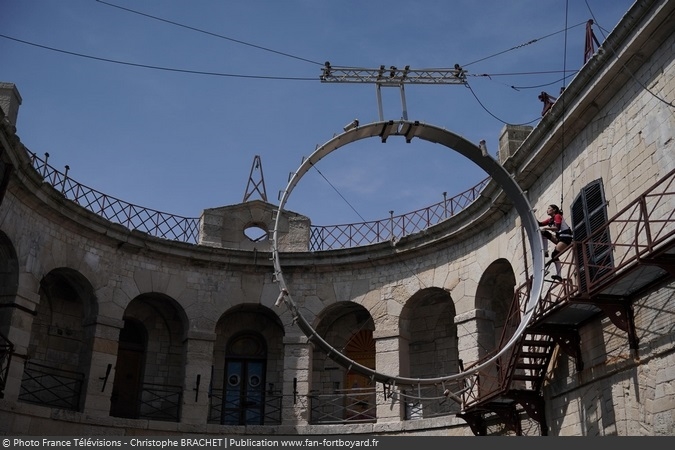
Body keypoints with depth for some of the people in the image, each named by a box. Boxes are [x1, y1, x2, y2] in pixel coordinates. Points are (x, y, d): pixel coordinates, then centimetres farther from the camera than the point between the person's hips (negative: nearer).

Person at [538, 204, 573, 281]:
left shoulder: (557, 216, -6)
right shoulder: (550, 219, 18)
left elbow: (557, 228, -21)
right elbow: (540, 224, 7)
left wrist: (546, 228, -22)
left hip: (566, 237, -8)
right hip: (559, 237, 8)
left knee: (554, 255, -18)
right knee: (542, 233, 1)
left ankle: (558, 275, -16)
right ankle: (545, 252, -8)